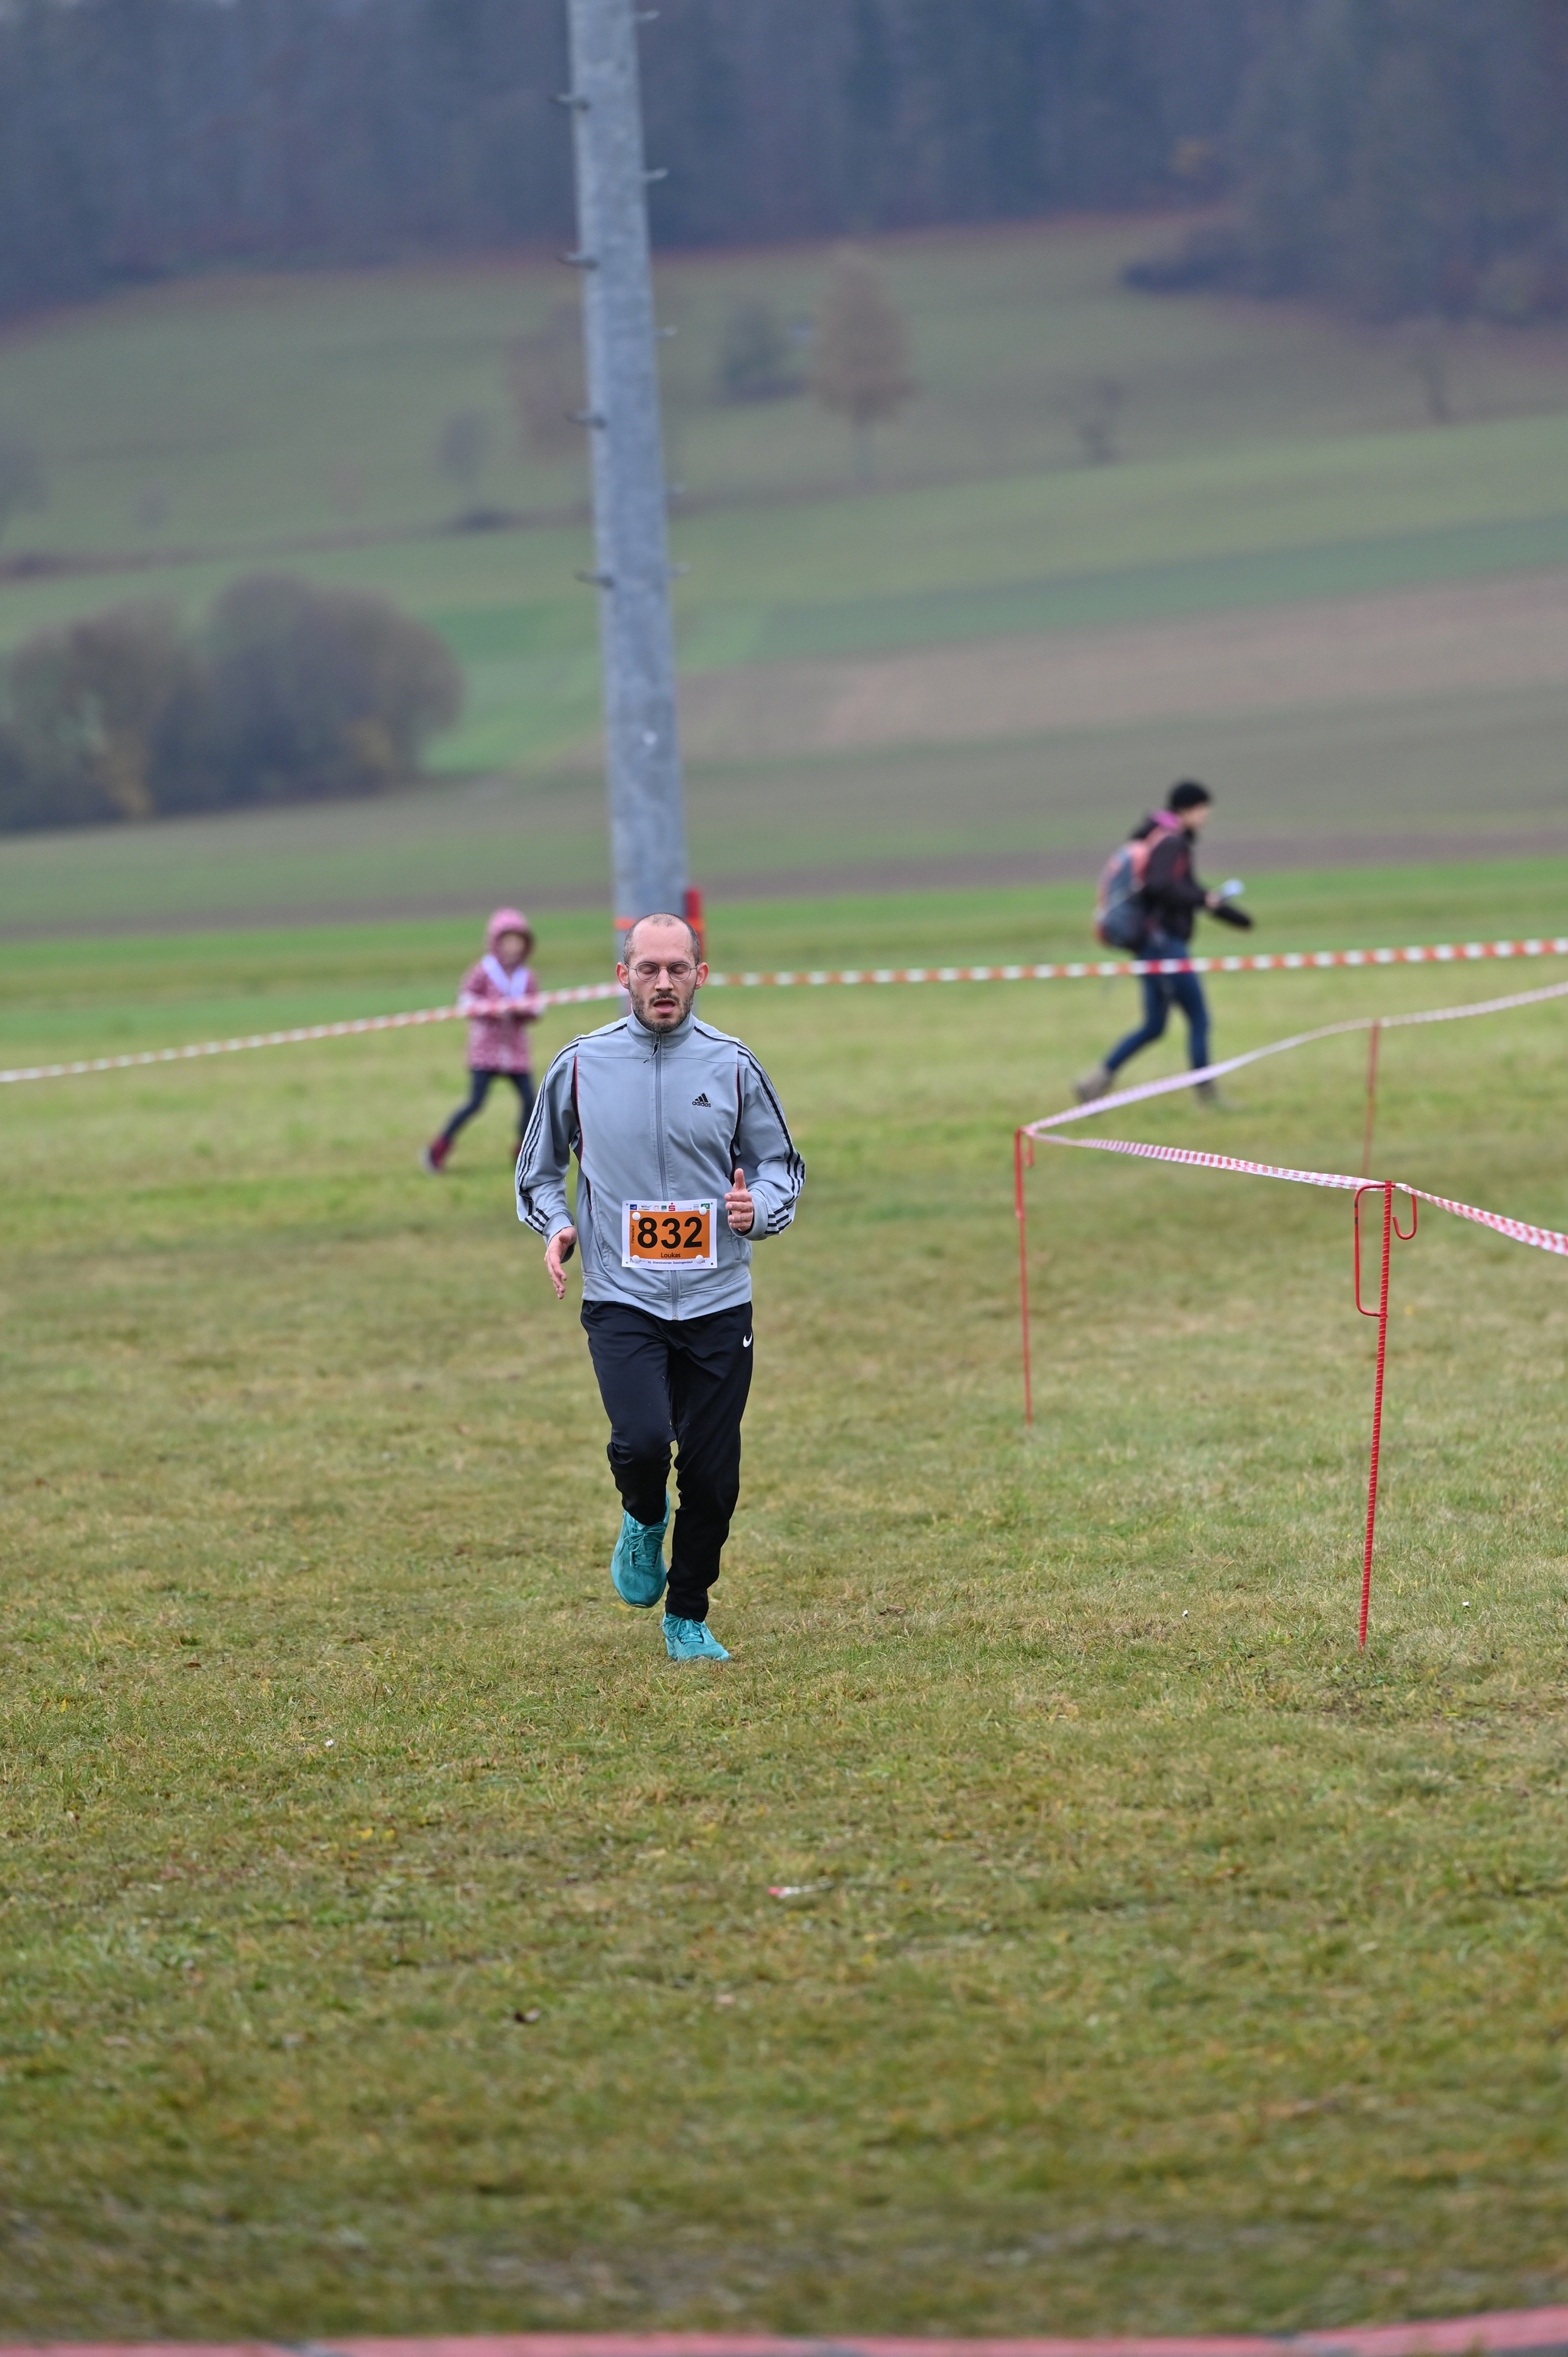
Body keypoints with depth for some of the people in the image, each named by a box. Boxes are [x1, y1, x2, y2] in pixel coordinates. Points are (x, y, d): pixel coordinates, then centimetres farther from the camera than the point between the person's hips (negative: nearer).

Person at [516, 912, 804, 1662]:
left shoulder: (732, 1064, 2)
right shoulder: (580, 1064, 1)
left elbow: (782, 1163, 14)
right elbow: (538, 1168, 16)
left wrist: (758, 1207, -8)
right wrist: (554, 1223, -3)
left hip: (716, 1301, 2)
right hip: (621, 1298, -2)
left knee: (712, 1474, 2)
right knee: (643, 1440, -23)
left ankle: (688, 1617, 23)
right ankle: (643, 1518, 13)